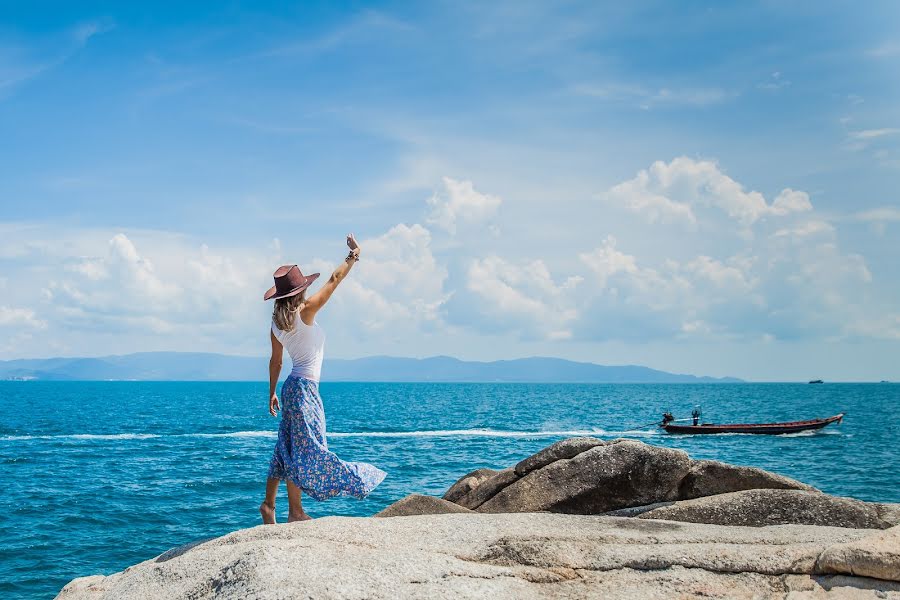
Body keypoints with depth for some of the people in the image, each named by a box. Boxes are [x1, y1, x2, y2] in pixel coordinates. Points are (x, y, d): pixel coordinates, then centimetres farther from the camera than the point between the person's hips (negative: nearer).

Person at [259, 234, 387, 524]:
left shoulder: (276, 324, 5)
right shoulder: (305, 312, -14)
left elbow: (275, 361, 15)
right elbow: (334, 280, -7)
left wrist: (272, 393, 25)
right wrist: (353, 256, 4)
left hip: (292, 387, 8)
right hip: (305, 388, -8)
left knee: (287, 448, 15)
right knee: (303, 450, -2)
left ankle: (269, 504, 19)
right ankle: (295, 511, 2)